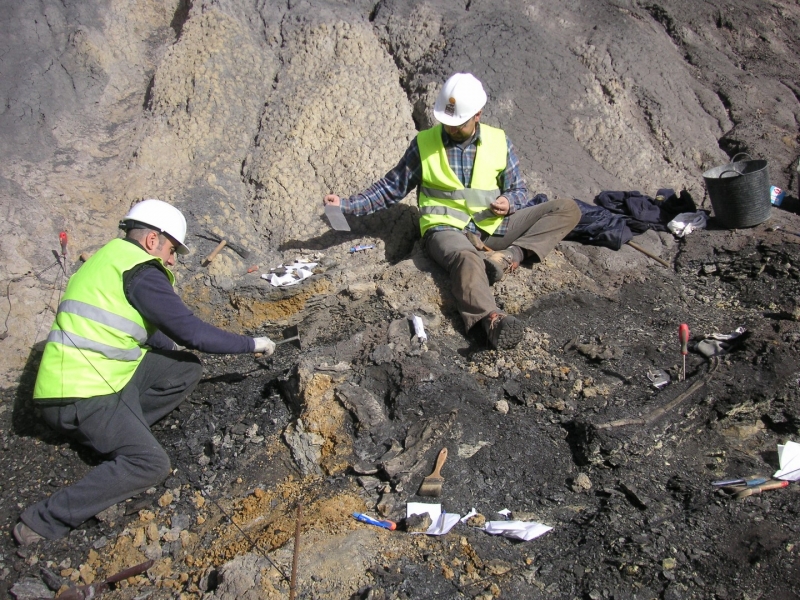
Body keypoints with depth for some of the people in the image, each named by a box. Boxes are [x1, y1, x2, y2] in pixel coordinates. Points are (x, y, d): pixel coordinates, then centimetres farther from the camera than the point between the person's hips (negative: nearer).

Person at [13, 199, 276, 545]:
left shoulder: (112, 258, 14)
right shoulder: (141, 273, -15)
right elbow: (192, 332, -14)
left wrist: (172, 345, 23)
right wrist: (251, 344, -3)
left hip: (102, 376, 10)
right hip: (81, 396, -10)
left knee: (186, 370, 7)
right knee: (151, 465, -18)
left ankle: (118, 435, 6)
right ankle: (44, 521, -9)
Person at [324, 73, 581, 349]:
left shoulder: (499, 141, 8)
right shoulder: (424, 143, 4)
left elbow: (518, 189, 15)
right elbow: (391, 187, 9)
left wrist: (508, 203, -10)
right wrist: (346, 205, -1)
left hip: (492, 226, 4)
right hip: (446, 228, -4)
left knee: (568, 209, -9)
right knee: (467, 259, -41)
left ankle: (515, 253, -29)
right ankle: (491, 318, -65)